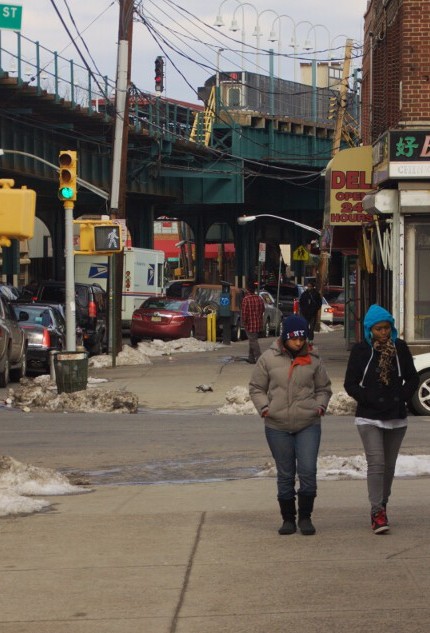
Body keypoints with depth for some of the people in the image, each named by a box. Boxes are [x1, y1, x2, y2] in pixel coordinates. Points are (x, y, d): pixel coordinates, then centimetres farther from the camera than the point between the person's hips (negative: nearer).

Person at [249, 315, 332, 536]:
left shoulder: (313, 360, 5)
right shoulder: (269, 358, 1)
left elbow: (324, 388, 17)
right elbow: (256, 388, 8)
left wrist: (320, 406, 0)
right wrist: (264, 408, -6)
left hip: (308, 425, 0)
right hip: (277, 426, 0)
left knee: (308, 471, -8)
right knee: (285, 474, 7)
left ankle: (305, 517, 7)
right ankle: (288, 519, 18)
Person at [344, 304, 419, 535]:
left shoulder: (400, 348, 4)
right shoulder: (360, 350, -3)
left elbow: (412, 378, 10)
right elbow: (350, 384, -2)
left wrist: (400, 398, -6)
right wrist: (371, 400, -13)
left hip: (397, 418, 3)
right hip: (369, 418, -3)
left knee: (389, 464, 10)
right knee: (376, 463, -13)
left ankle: (382, 505, 23)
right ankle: (377, 512, -15)